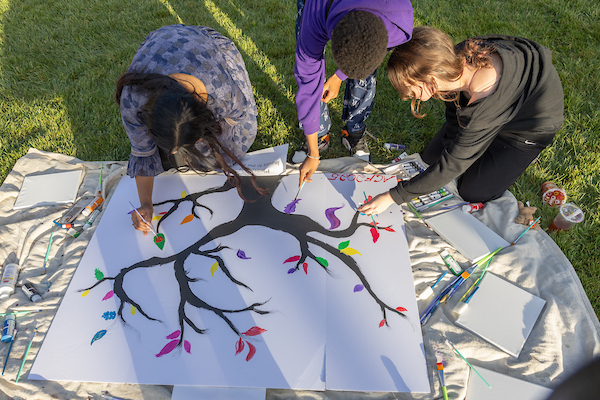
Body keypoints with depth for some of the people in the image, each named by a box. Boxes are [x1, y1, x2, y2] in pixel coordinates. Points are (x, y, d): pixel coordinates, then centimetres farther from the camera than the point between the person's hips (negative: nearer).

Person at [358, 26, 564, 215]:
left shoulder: (484, 106, -45)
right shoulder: (456, 58, -26)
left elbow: (451, 165, -35)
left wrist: (392, 197, -32)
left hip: (532, 121, -6)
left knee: (474, 193, -4)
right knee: (430, 158, 6)